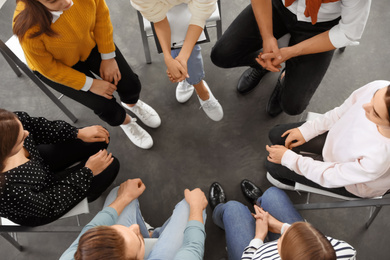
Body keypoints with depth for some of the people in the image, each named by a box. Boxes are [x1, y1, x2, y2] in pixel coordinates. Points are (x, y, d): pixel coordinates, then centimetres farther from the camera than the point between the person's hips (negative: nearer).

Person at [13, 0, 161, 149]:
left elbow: (101, 14, -14)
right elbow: (48, 68, -24)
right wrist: (90, 84, -20)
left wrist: (108, 57, -12)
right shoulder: (28, 29, -39)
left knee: (131, 85, -4)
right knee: (105, 106, -9)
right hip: (60, 65, -2)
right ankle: (125, 122, 29)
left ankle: (132, 104, 37)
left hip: (91, 43, 3)